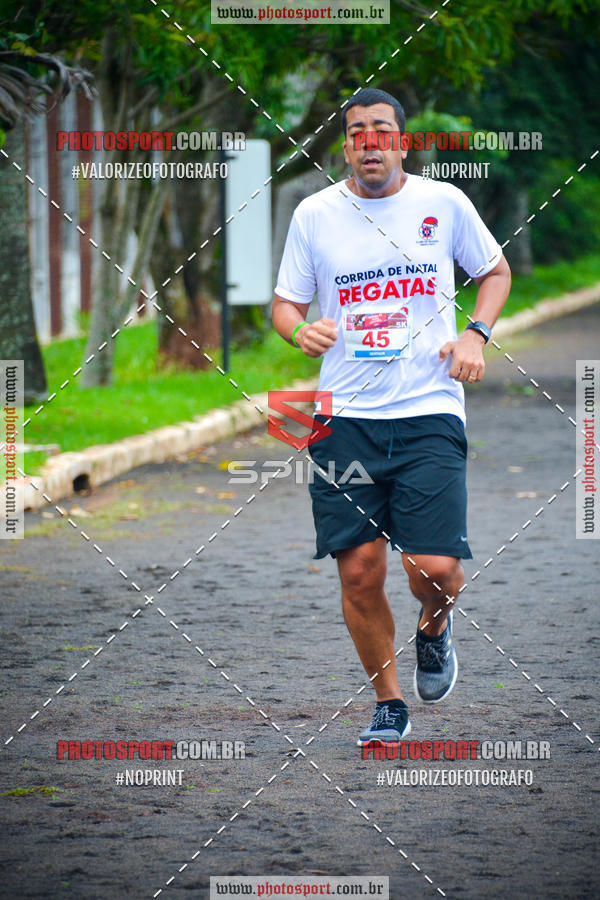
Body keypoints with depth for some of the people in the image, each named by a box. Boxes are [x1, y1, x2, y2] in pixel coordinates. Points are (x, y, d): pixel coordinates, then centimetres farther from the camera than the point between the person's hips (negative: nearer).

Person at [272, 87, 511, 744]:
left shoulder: (444, 204, 2)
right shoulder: (314, 214, 3)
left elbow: (495, 270, 18)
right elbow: (285, 302, 12)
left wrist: (476, 333, 0)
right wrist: (301, 330, -11)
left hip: (430, 413, -1)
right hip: (346, 418, 1)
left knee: (434, 569, -12)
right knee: (359, 573, -2)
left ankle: (434, 627, 25)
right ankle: (389, 702, 18)